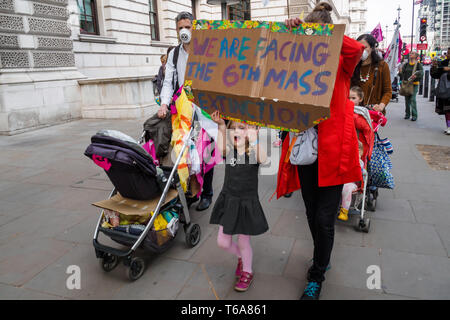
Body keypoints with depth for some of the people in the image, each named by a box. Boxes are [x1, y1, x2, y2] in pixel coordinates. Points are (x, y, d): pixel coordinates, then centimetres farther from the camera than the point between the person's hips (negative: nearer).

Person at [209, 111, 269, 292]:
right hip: (228, 201, 4)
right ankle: (241, 257, 45)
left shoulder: (253, 152, -12)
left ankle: (247, 272, 40)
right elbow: (220, 149, -28)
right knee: (223, 242, 13)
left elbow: (263, 159, -35)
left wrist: (253, 140, -47)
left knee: (243, 243, 11)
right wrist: (221, 126, -37)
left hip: (247, 203, -4)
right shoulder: (229, 151, -4)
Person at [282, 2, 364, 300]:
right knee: (312, 214, 16)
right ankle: (322, 258, 44)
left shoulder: (340, 63, -1)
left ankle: (317, 277, 24)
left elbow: (357, 49, -21)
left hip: (333, 150, -3)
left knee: (324, 218, 0)